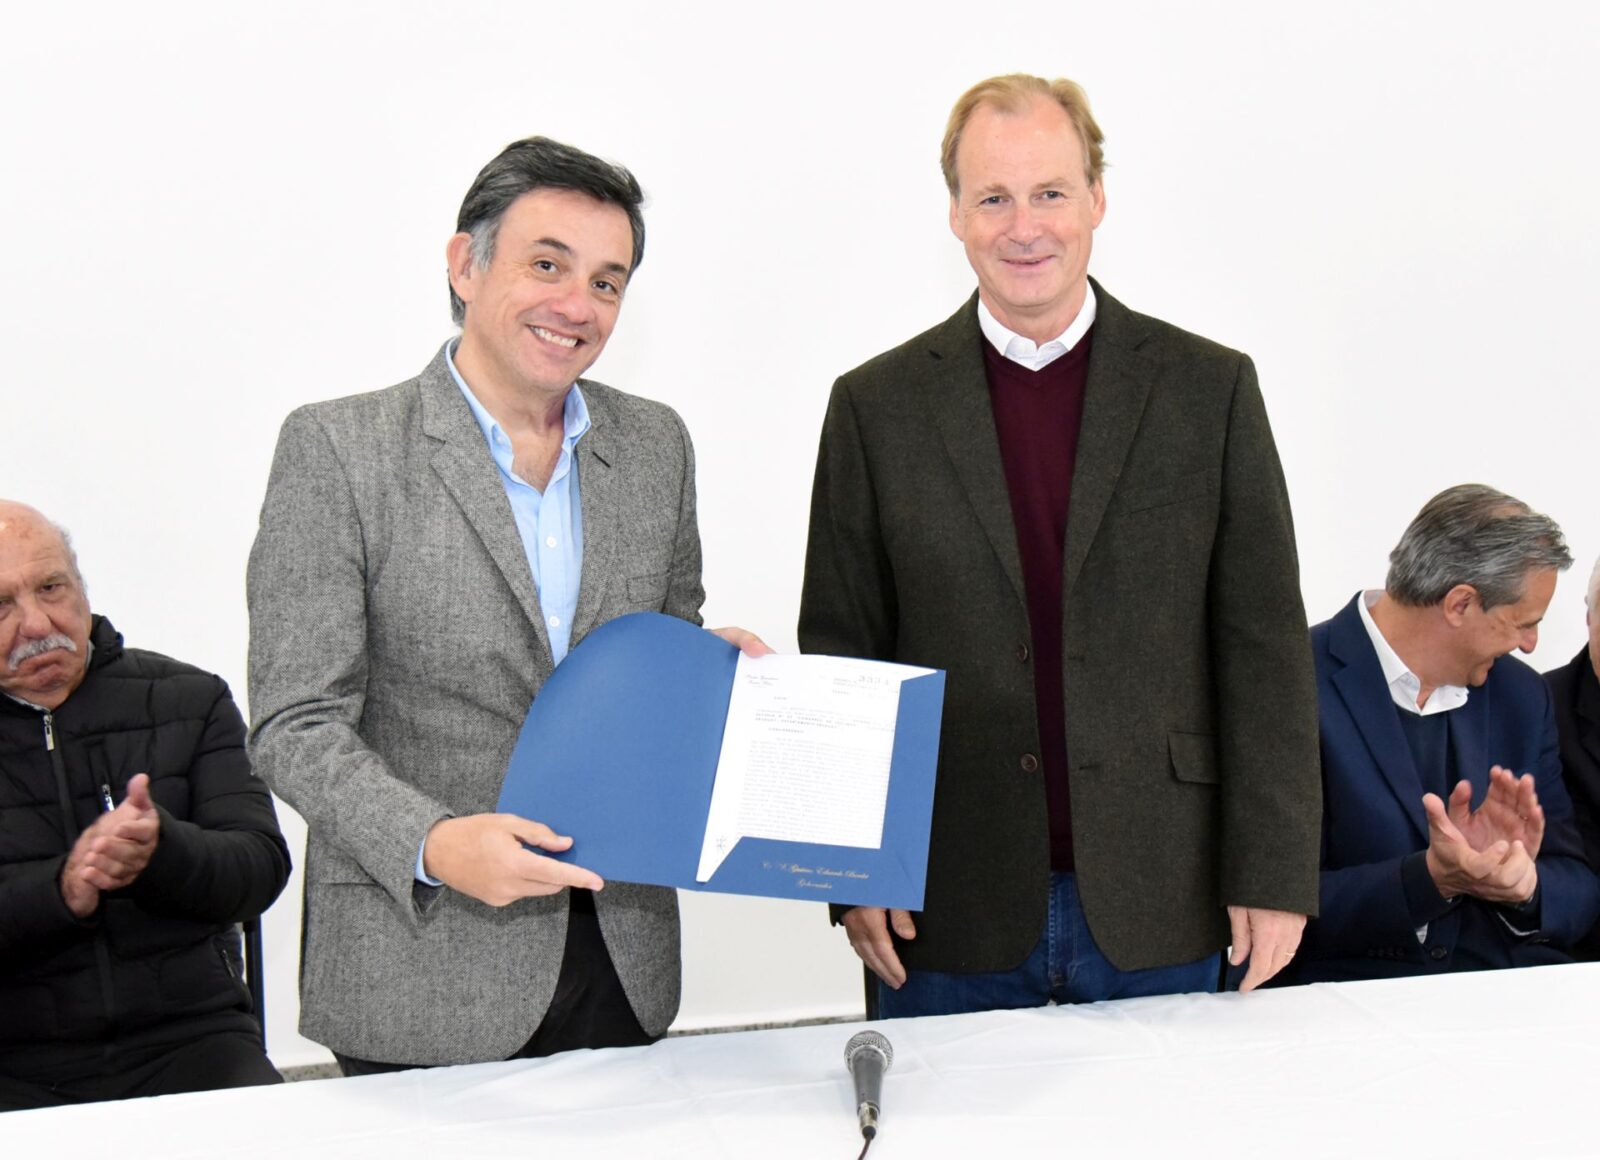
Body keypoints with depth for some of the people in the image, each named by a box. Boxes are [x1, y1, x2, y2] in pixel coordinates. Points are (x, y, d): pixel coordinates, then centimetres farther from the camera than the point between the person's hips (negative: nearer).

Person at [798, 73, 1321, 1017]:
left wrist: (1273, 871, -4)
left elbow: (1265, 646, 1)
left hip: (1157, 904, 0)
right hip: (948, 913, 0)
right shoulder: (878, 406, 3)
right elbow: (838, 653, 4)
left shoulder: (1211, 389, 2)